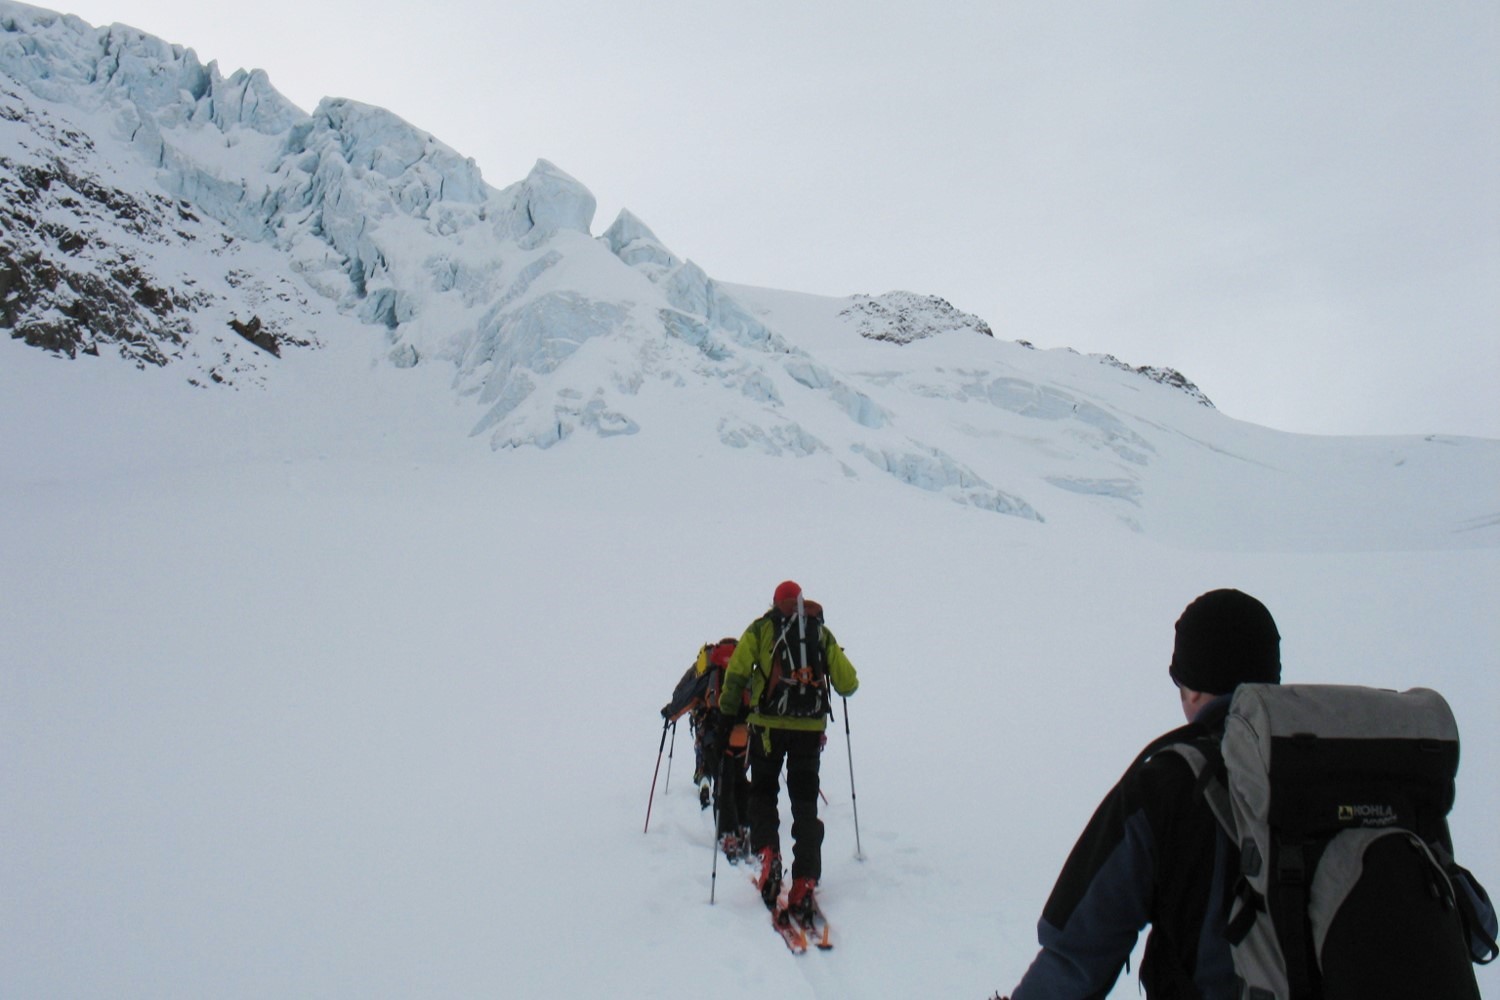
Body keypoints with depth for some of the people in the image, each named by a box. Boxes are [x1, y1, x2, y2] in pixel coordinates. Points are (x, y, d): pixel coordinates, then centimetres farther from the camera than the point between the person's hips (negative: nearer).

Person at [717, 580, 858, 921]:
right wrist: (847, 683, 32)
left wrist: (727, 703, 10)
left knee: (763, 791, 17)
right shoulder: (823, 633, 12)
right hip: (810, 727, 2)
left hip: (768, 724, -1)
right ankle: (805, 882, 0)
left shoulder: (761, 628, 5)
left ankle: (767, 850, -7)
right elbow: (847, 683, 9)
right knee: (805, 803, 8)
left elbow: (737, 670, -6)